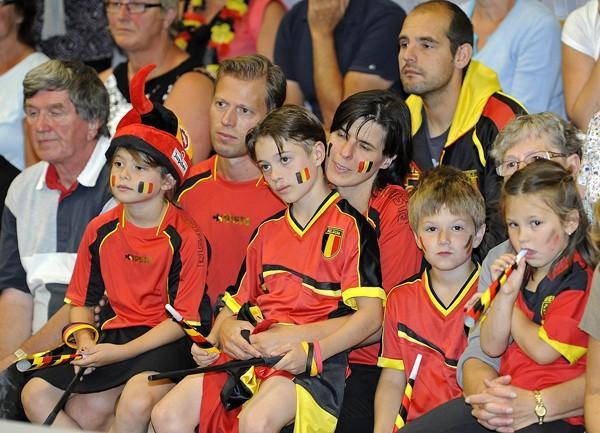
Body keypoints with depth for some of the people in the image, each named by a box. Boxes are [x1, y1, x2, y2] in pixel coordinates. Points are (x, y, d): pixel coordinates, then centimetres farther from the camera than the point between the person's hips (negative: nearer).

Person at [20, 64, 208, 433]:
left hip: (165, 342, -6)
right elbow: (81, 301, 16)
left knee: (135, 402, -35)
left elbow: (183, 318, -12)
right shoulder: (101, 230, 7)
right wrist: (86, 341, -6)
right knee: (36, 395, -8)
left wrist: (120, 353, -18)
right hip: (116, 332, 6)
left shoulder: (186, 237, -10)